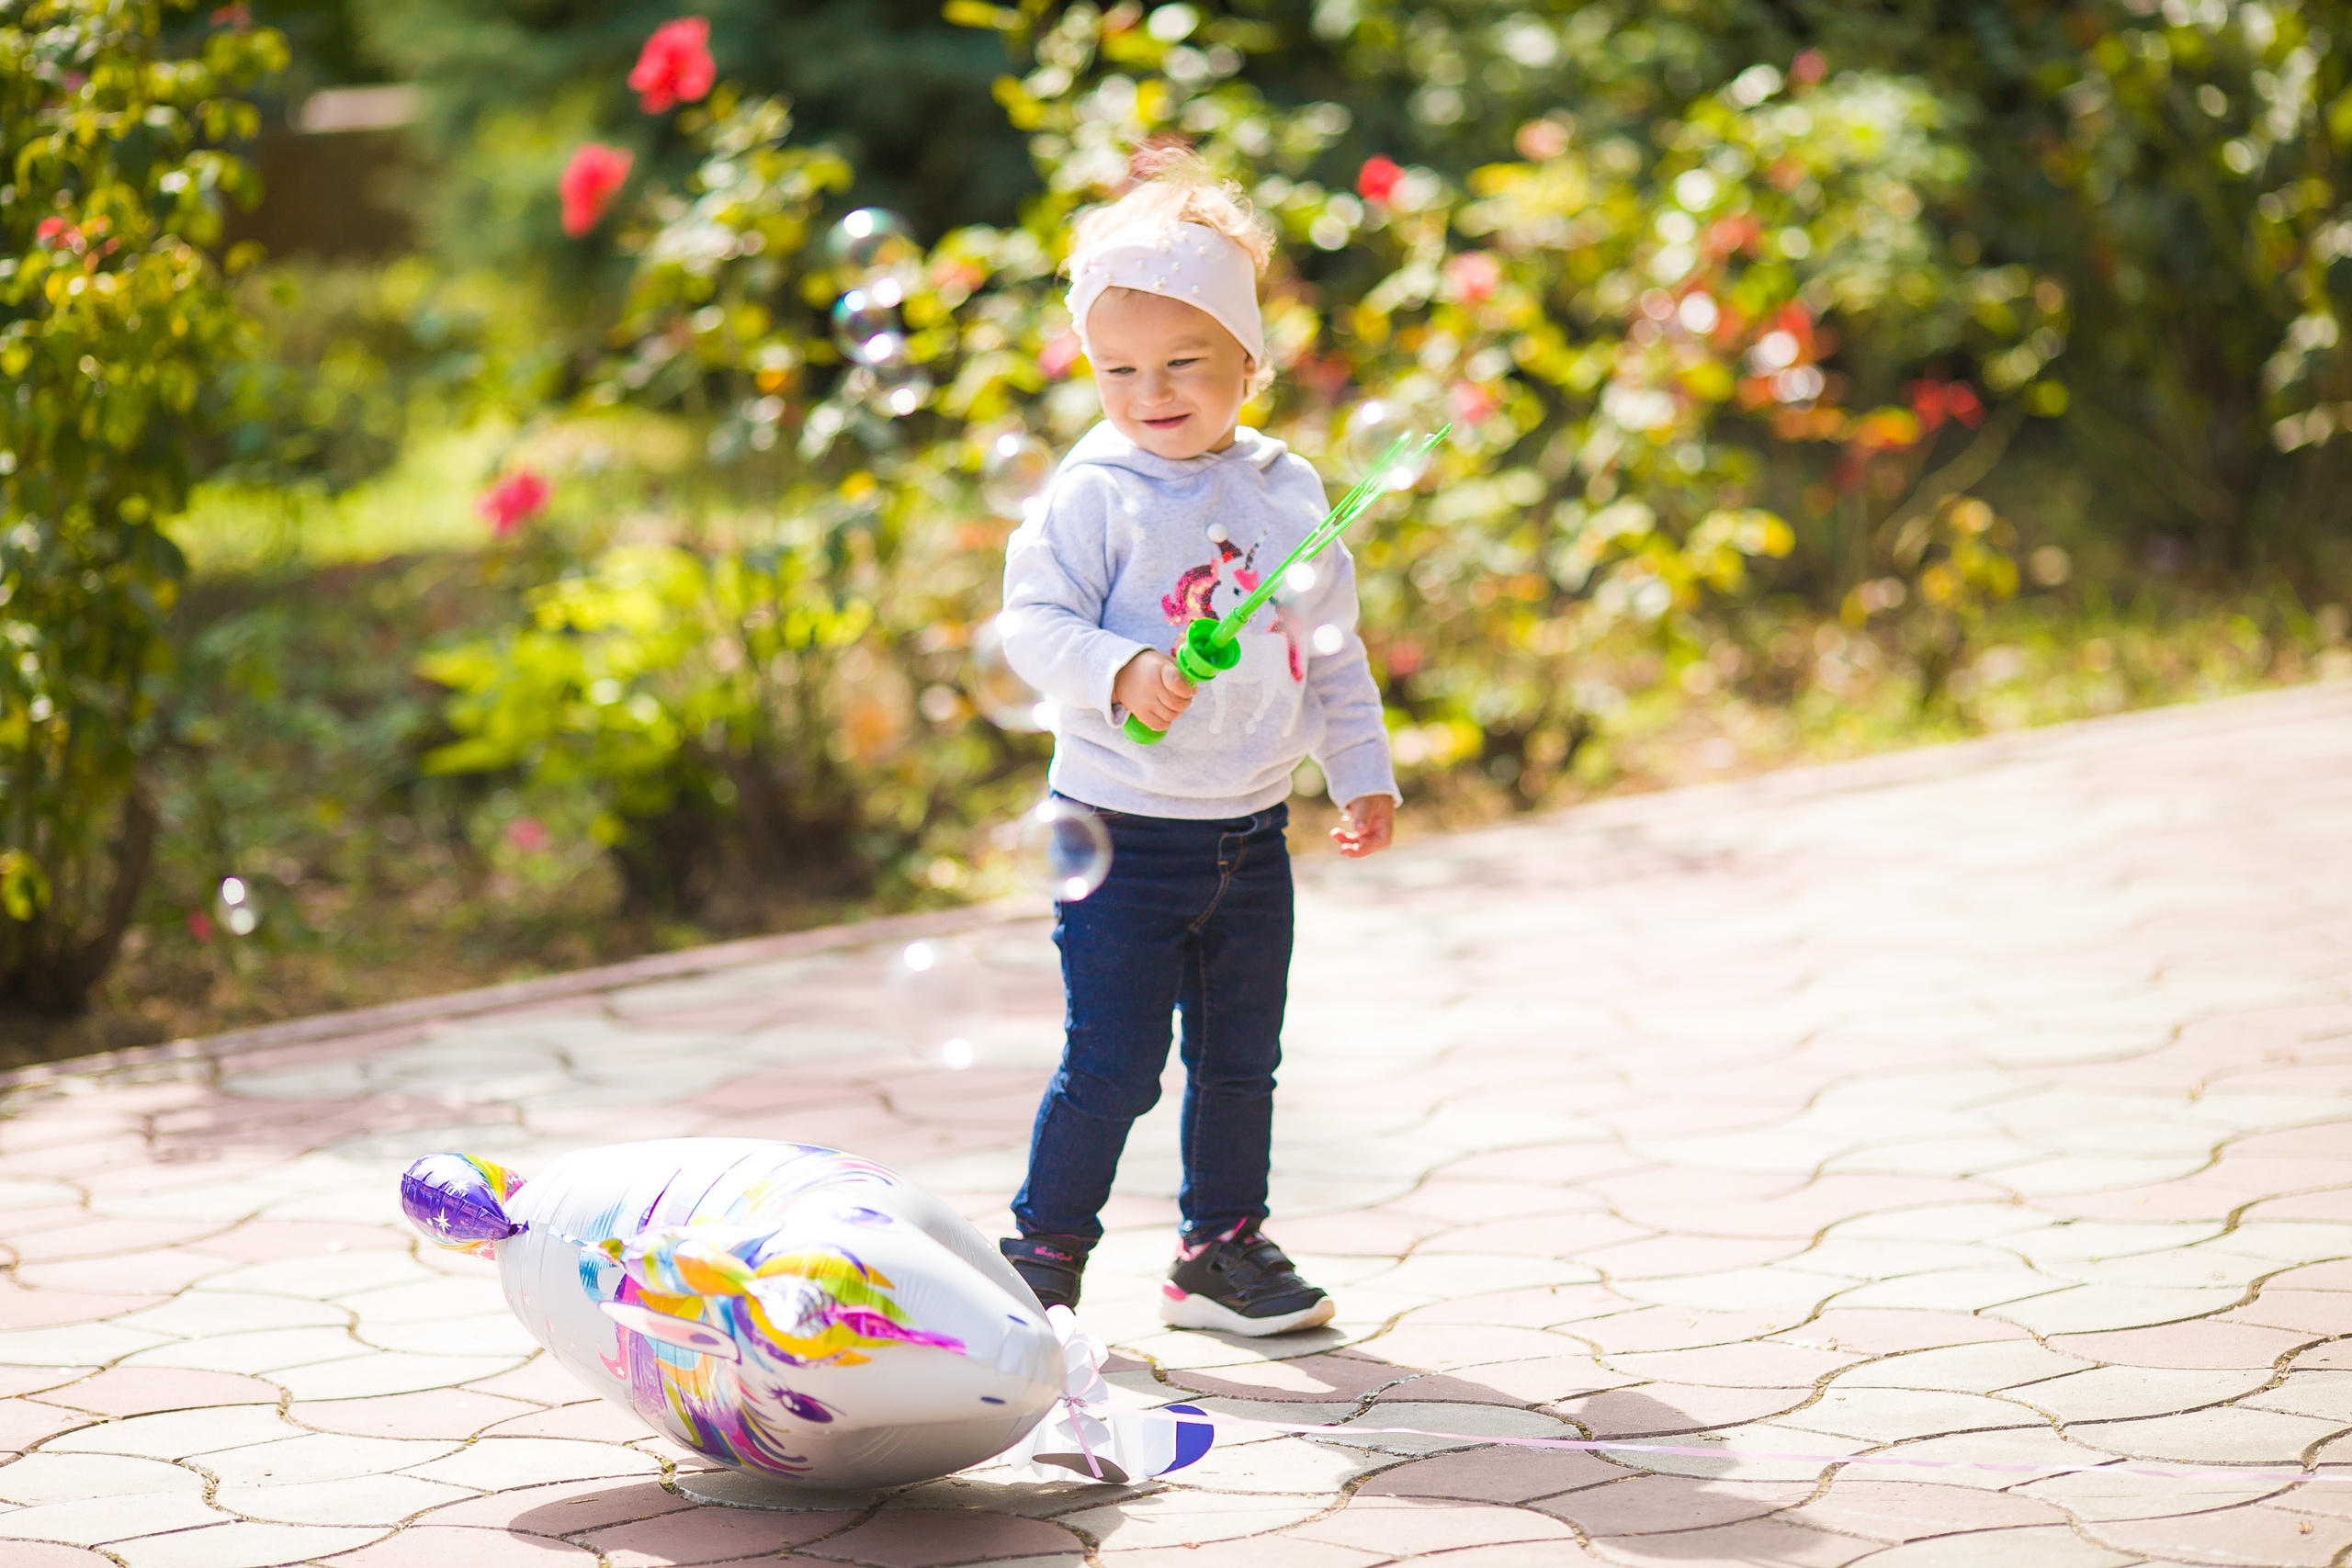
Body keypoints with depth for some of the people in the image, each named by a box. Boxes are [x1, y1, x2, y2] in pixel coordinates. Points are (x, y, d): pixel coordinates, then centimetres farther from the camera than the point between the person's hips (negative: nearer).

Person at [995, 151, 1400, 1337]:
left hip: (1250, 828, 5)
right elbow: (1035, 623, -16)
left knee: (1240, 1059, 12)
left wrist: (1362, 772, 17)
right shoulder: (1091, 495, -9)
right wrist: (1122, 672, -33)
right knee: (1112, 1065, -5)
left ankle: (1223, 1253, 25)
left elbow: (1332, 648, 15)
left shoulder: (1289, 493, 6)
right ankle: (1042, 1259, 8)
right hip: (1124, 833, -5)